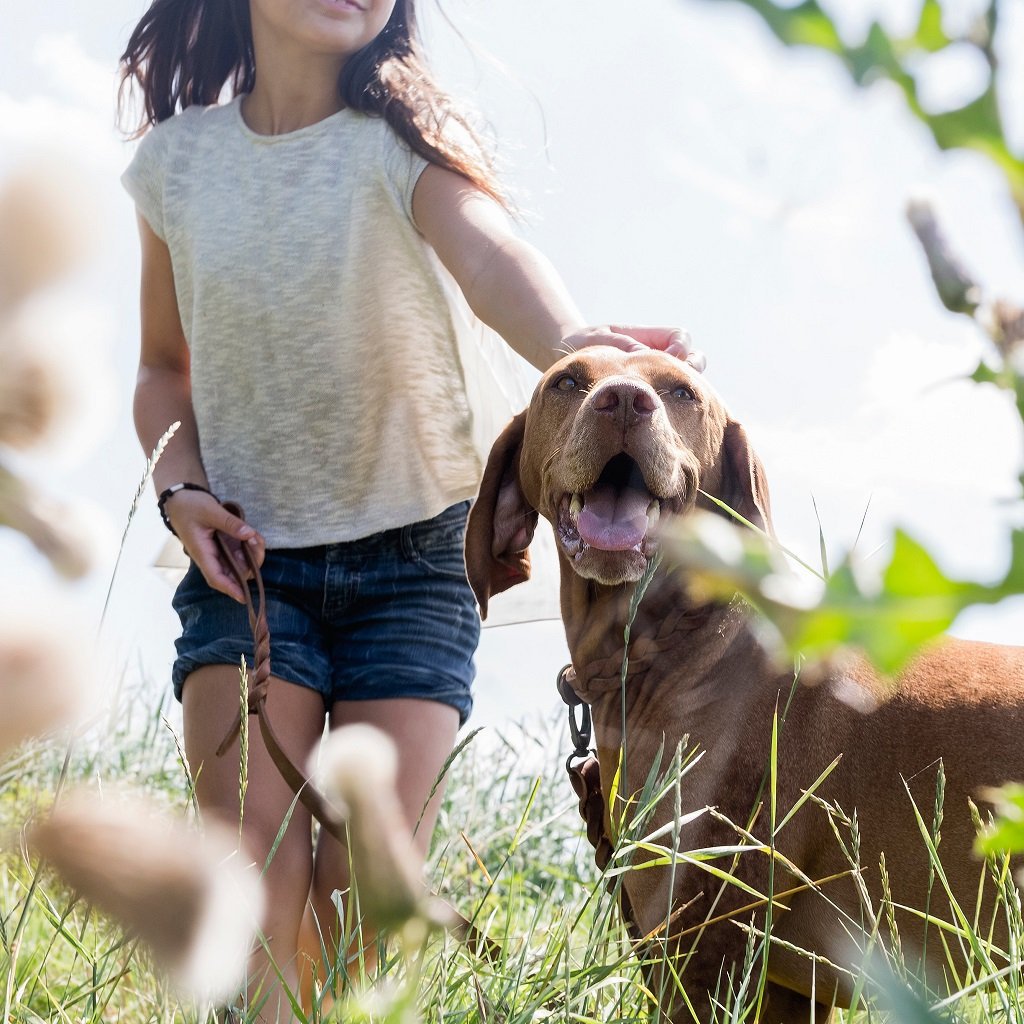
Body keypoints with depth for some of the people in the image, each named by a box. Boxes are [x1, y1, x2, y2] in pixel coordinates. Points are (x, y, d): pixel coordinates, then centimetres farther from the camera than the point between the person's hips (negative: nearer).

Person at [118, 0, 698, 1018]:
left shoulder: (402, 138, -8)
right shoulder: (176, 158, 1)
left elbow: (488, 253, -31)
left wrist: (574, 347, -53)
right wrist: (179, 485, -5)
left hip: (411, 553, -1)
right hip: (247, 552, 2)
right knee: (257, 869, -13)